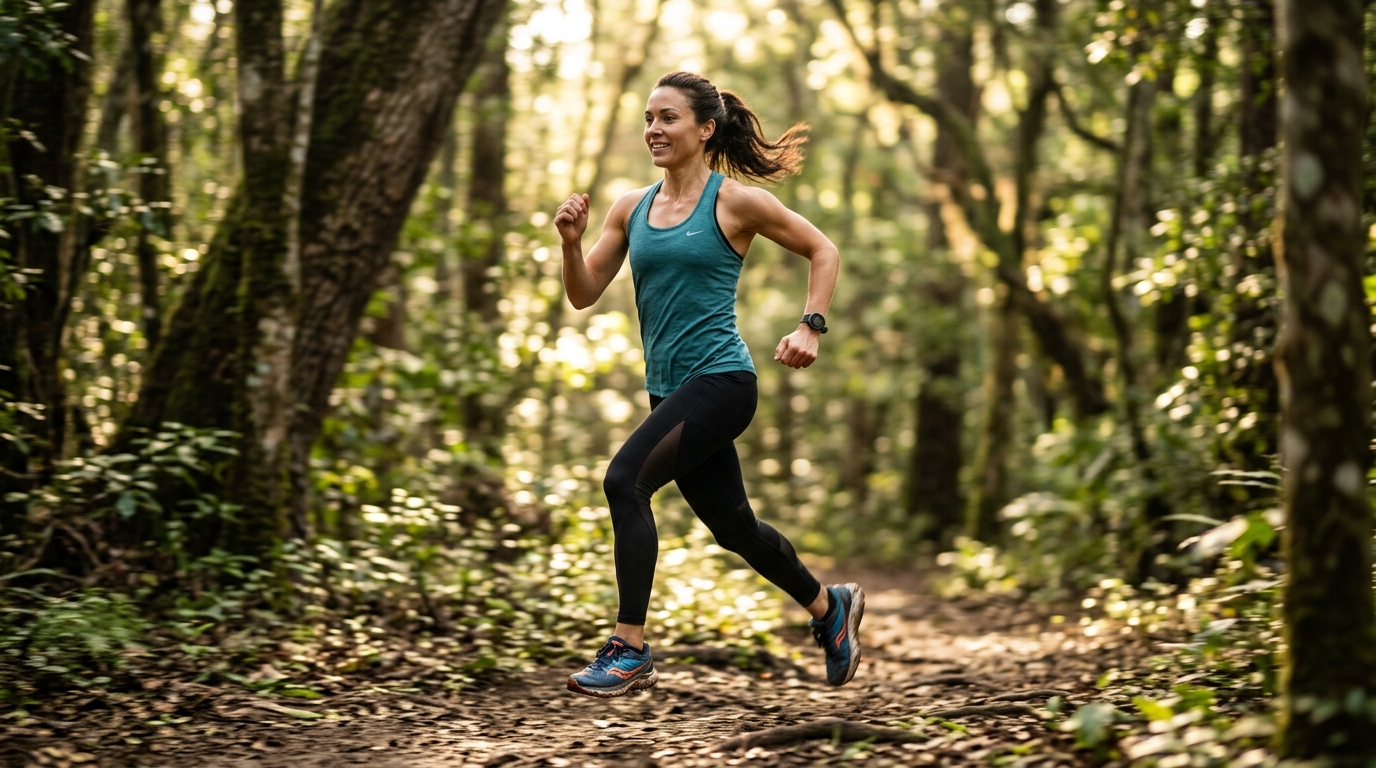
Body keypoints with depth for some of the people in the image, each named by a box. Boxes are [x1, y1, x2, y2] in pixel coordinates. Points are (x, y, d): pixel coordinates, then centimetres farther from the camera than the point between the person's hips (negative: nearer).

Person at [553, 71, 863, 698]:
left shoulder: (734, 202, -6)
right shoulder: (631, 209, 8)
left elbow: (823, 251, 3)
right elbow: (584, 295, 8)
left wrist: (811, 327, -9)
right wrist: (571, 242, -10)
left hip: (721, 380, -7)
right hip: (669, 387, 7)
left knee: (625, 479, -24)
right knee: (731, 524, 17)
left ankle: (629, 652, -19)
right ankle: (829, 607, 42)